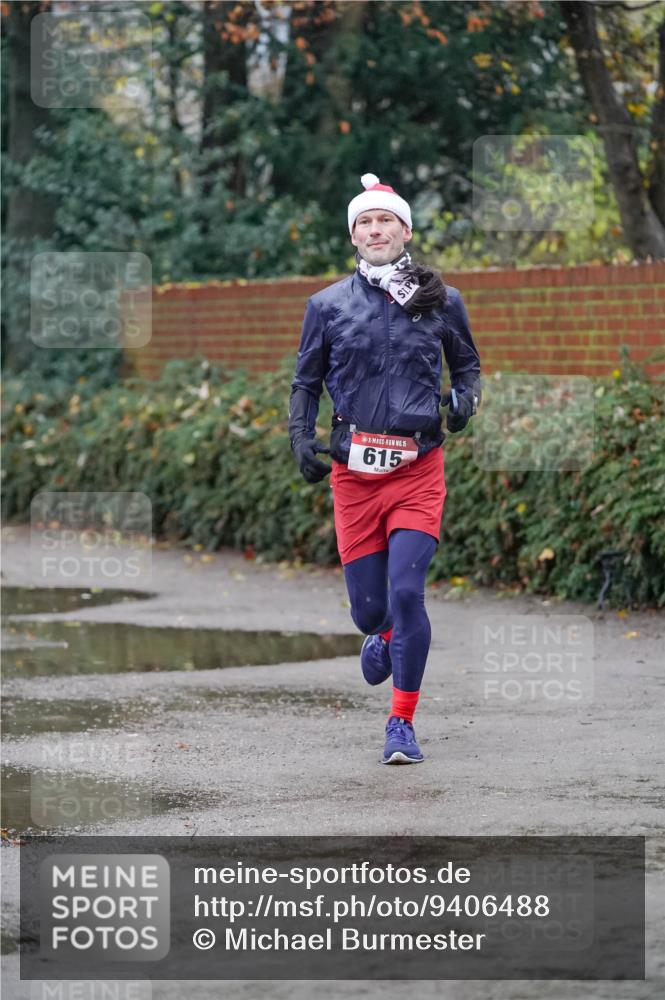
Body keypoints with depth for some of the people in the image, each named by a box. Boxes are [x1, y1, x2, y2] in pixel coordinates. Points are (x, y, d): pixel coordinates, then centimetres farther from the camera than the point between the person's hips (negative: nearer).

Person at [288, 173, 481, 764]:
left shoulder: (442, 301, 5)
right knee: (368, 607, 3)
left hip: (418, 467, -1)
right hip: (353, 470, 1)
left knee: (406, 592, -15)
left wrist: (466, 398, -1)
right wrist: (301, 439, -2)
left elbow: (467, 363, 20)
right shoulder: (328, 305, 6)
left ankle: (402, 724, -3)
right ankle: (384, 636, 42)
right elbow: (306, 382, 14)